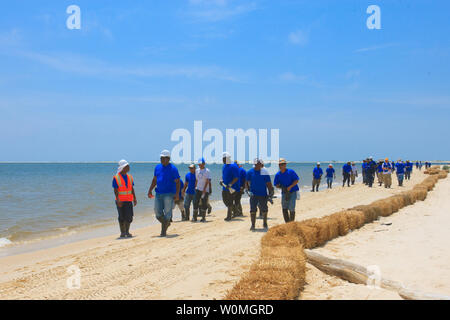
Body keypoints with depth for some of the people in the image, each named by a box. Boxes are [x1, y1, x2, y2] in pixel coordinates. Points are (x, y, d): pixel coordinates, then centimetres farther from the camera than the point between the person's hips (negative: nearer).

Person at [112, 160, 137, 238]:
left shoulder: (129, 177, 10)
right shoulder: (116, 178, -6)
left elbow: (132, 189, 12)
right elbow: (115, 190, -9)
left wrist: (134, 199, 7)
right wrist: (118, 200, -18)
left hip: (129, 200, 4)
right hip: (120, 201, -4)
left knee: (129, 217, -4)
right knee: (122, 217, 2)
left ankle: (127, 232, 8)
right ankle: (122, 232, 12)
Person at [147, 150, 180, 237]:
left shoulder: (173, 168, -6)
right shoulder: (157, 167, 11)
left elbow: (177, 182, -6)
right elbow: (154, 180, 19)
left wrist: (177, 194, -14)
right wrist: (150, 190, 11)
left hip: (169, 194, -5)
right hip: (158, 194, 5)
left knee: (167, 212, -3)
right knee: (158, 213, 4)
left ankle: (163, 231, 4)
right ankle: (166, 223, 28)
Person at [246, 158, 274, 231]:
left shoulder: (264, 172, 0)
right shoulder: (250, 172, 0)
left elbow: (269, 183, 4)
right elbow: (247, 183, 5)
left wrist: (271, 192, -3)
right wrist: (248, 191, -8)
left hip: (263, 194, 1)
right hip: (254, 194, -1)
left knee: (264, 210, 10)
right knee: (253, 210, -7)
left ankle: (265, 224, 31)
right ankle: (253, 225, 1)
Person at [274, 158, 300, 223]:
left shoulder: (291, 172, -9)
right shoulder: (277, 174, 2)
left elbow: (296, 180, -9)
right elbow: (276, 184, 7)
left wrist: (290, 187, -20)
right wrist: (280, 186, -15)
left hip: (293, 191, -4)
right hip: (284, 193, 4)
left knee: (291, 208, -12)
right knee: (284, 209, 3)